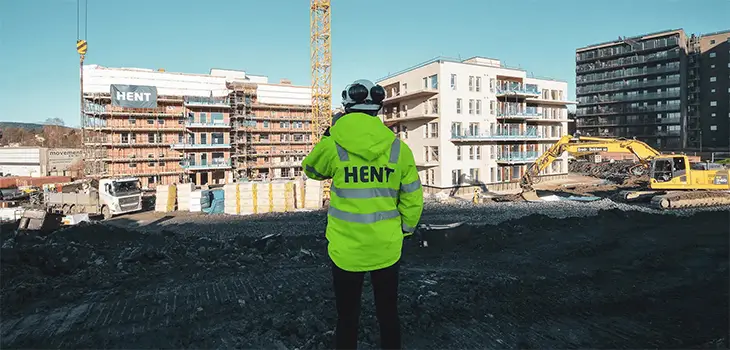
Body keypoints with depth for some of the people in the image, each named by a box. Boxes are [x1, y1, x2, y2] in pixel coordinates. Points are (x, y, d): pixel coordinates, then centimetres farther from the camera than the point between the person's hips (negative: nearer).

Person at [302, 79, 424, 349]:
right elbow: (413, 199, -1)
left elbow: (311, 169, 11)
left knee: (347, 318, 15)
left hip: (347, 250, -1)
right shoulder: (398, 148, -6)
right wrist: (404, 230, 14)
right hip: (386, 249, 2)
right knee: (388, 315, 19)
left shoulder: (334, 145, -11)